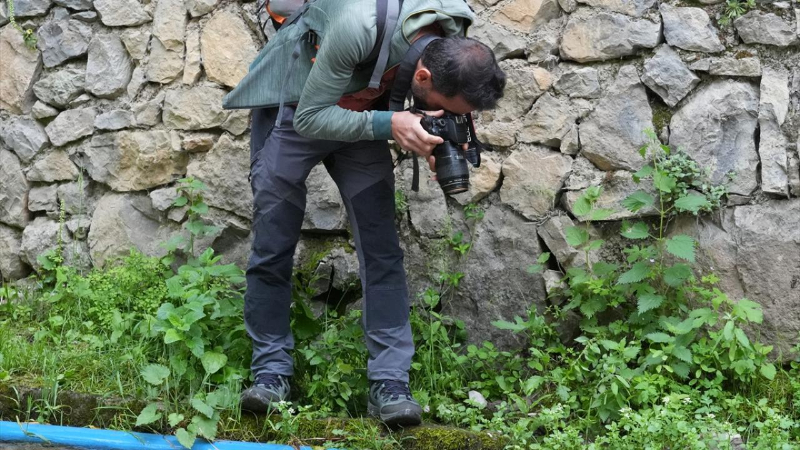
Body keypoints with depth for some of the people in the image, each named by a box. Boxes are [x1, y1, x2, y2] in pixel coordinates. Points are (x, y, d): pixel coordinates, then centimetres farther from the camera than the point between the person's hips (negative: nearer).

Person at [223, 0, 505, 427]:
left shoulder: (453, 49, -20)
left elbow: (434, 112, 2)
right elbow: (309, 119, -29)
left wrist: (439, 139, -20)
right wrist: (388, 124, -40)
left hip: (362, 115, 5)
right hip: (292, 110, -4)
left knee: (382, 250, -5)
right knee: (273, 247, -2)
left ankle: (389, 383, -3)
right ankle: (271, 371, 11)